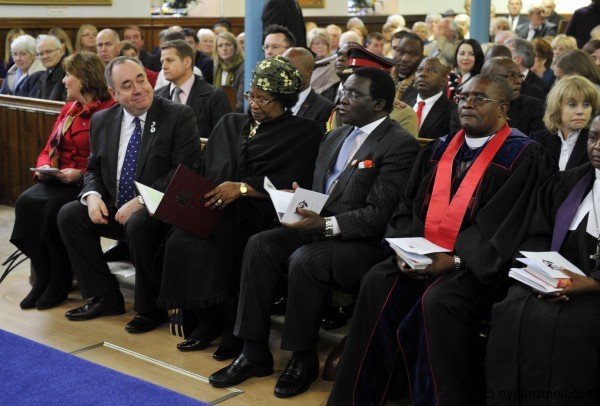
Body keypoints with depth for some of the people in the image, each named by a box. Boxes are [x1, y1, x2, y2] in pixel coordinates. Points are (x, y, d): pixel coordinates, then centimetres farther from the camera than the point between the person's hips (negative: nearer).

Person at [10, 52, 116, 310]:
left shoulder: (109, 111, -8)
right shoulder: (68, 109, 17)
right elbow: (49, 150, 19)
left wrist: (80, 174, -23)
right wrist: (43, 167, -2)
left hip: (86, 183, -7)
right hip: (57, 180, 7)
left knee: (53, 207, -31)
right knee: (26, 202, -20)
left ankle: (59, 283, -12)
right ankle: (42, 278, -12)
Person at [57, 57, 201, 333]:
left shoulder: (179, 116, -9)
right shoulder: (102, 121, 8)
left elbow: (185, 172, -16)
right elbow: (94, 169, 16)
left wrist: (140, 201, -22)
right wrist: (92, 195, -8)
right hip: (114, 208, 6)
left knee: (138, 224, -35)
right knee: (69, 214, -10)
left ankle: (150, 308, -12)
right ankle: (105, 298, 2)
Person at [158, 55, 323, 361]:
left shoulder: (304, 133, 5)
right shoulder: (230, 124, 21)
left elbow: (293, 183, -8)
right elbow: (205, 172, 16)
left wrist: (242, 187, -16)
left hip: (261, 214, -5)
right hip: (217, 209, 5)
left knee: (213, 247, -32)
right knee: (180, 241, -24)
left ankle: (234, 327, -10)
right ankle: (209, 320, -6)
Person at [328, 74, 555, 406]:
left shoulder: (523, 155, -4)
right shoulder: (439, 149, 15)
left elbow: (503, 223, -13)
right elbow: (408, 205, 13)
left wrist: (455, 259, -20)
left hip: (478, 264, -5)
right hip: (423, 254, 6)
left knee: (437, 302, -32)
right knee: (377, 284, -19)